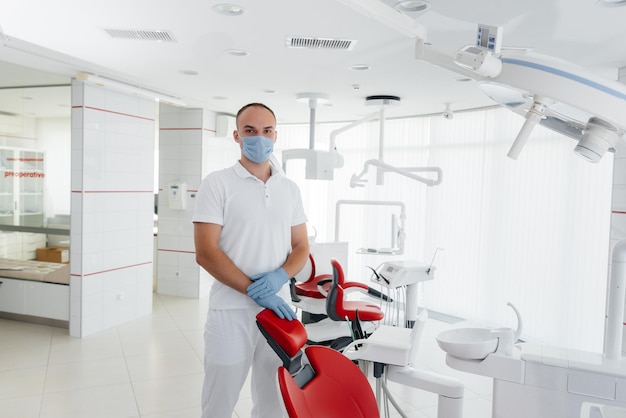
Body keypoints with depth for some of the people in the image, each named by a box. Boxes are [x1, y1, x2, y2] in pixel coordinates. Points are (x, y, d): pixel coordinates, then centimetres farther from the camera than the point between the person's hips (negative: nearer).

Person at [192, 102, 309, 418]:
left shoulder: (290, 189, 9)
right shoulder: (217, 184, -5)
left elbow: (301, 247, 9)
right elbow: (205, 252, -12)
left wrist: (280, 276, -12)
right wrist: (253, 290, -17)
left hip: (278, 309, 4)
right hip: (231, 311, -4)